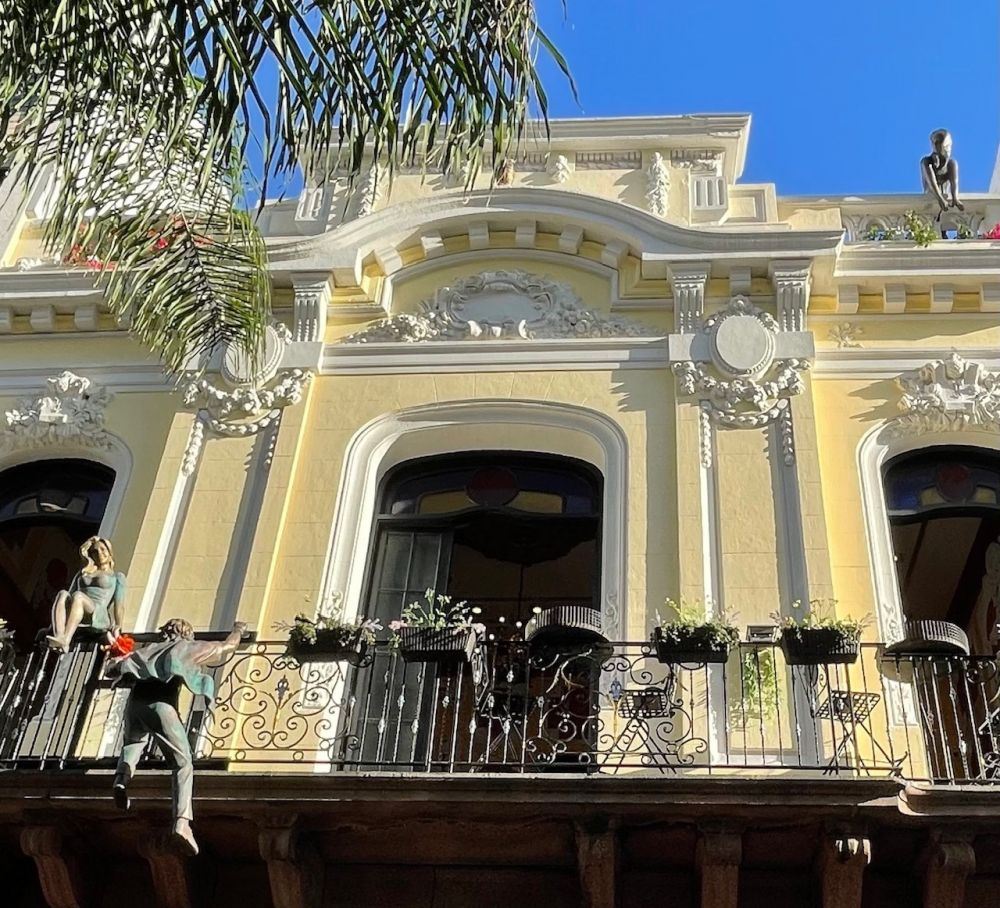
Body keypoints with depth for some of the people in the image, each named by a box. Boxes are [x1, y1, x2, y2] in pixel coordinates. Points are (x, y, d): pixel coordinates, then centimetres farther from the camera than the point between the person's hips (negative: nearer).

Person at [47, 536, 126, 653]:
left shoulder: (117, 576, 20)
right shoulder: (82, 573, 32)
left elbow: (119, 604, 7)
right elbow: (70, 596, 22)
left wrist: (117, 627, -8)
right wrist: (54, 621, 9)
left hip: (99, 617, -3)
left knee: (78, 595, -34)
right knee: (62, 594, -29)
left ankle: (65, 642, -53)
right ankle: (59, 637, -52)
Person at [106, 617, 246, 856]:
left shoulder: (150, 648, 31)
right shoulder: (189, 648, 24)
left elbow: (113, 668, 29)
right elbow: (226, 647, 37)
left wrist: (119, 662, 52)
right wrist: (238, 630, 57)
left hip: (136, 701, 4)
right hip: (161, 703, -4)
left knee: (133, 742, 34)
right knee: (183, 764, 3)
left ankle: (122, 776, 3)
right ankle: (182, 821, -15)